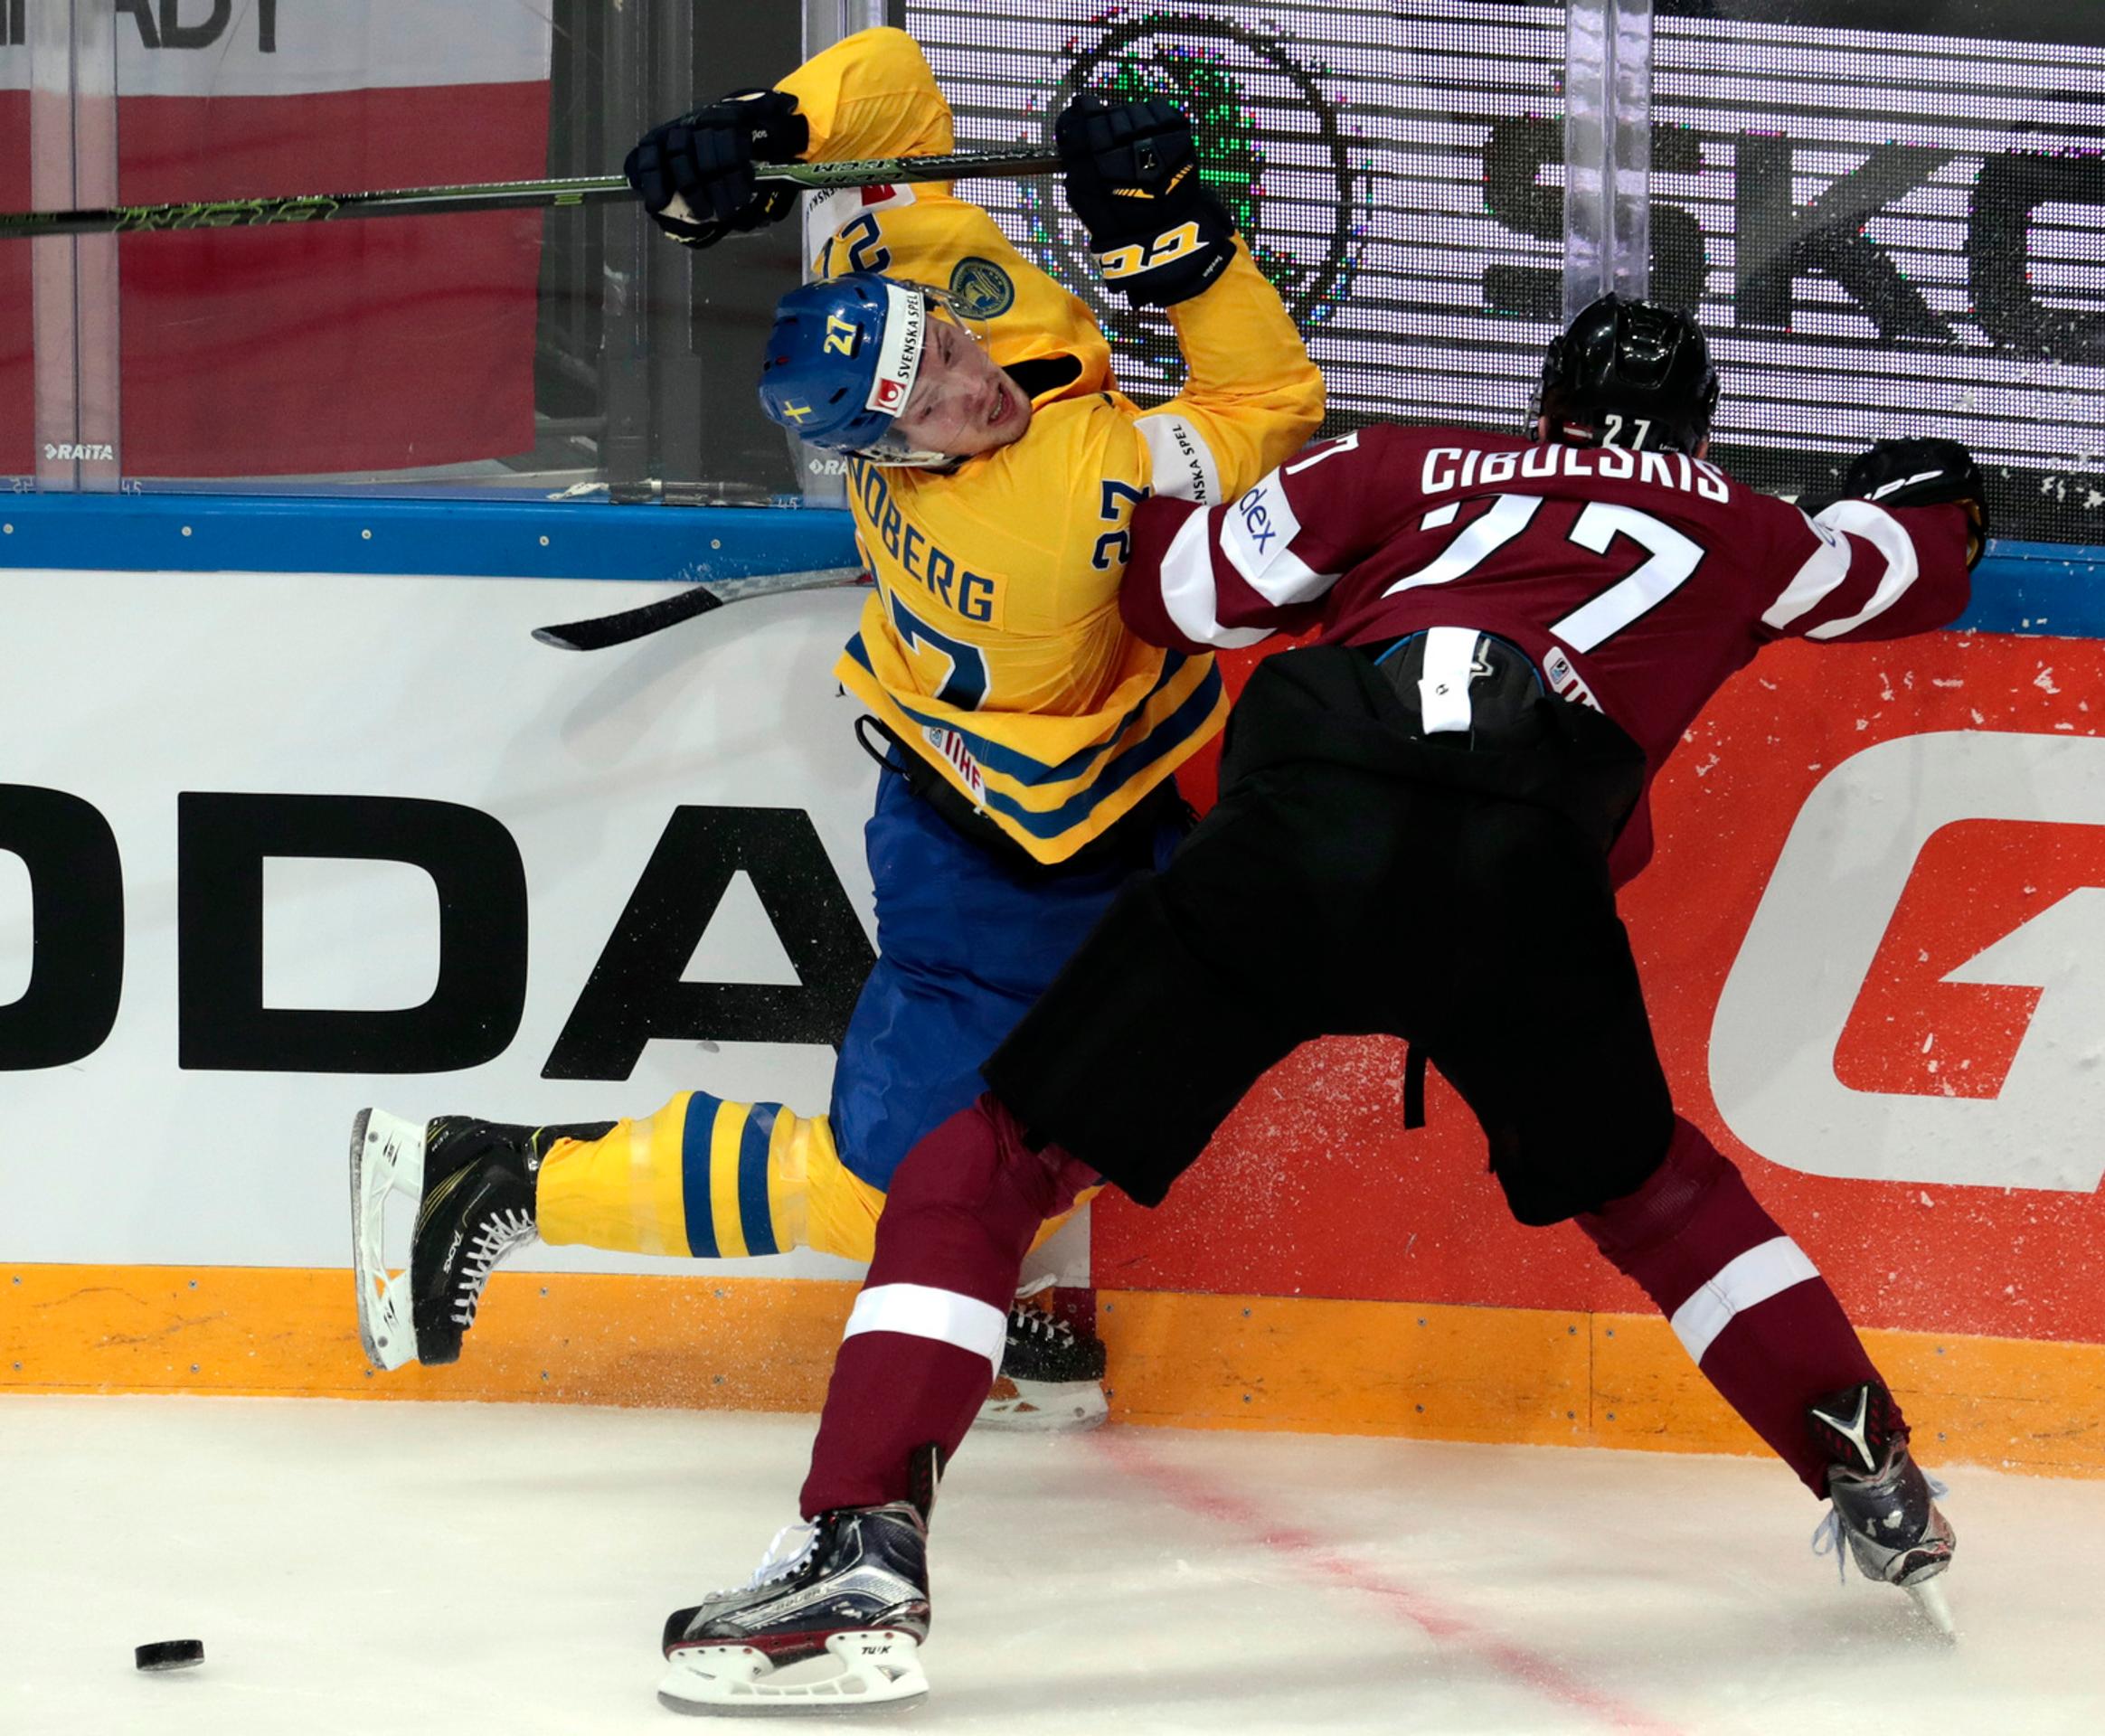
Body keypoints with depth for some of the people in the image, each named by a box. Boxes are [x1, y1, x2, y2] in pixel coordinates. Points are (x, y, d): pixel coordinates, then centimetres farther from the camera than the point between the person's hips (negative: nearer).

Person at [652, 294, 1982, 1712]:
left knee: (1003, 1160, 5)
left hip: (1310, 818, -1)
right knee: (1643, 1181, 32)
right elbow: (1920, 575, 47)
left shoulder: (1419, 469, 30)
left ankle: (863, 1547, -13)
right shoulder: (1732, 527, 31)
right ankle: (1879, 1487, 32)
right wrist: (1929, 492, 69)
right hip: (1523, 873, 1)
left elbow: (1181, 587, 25)